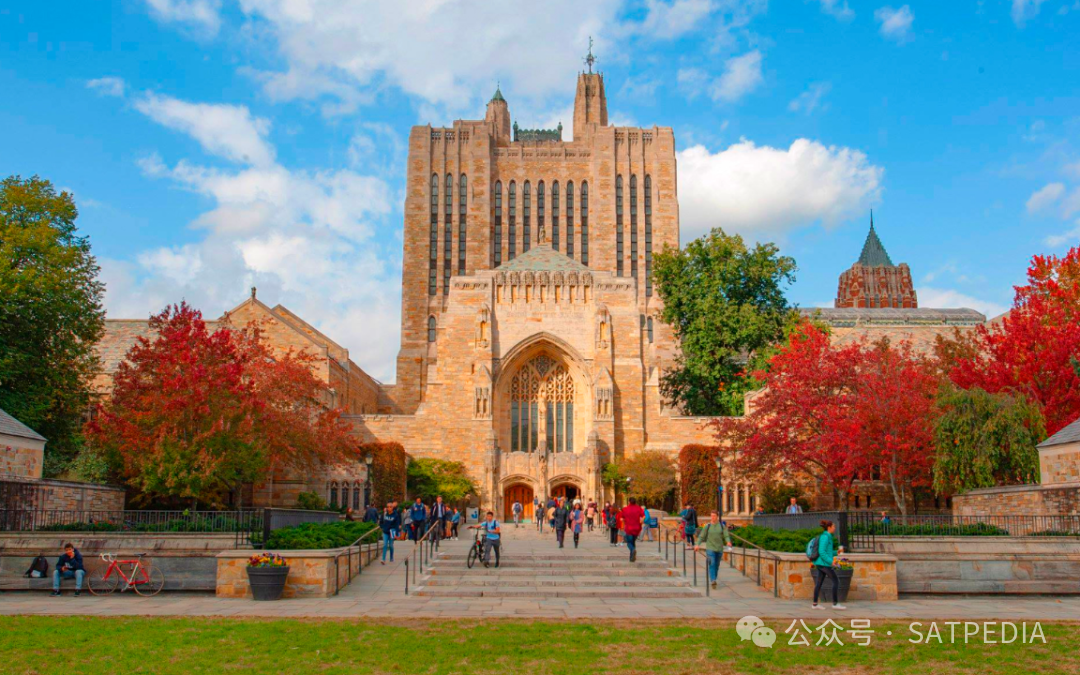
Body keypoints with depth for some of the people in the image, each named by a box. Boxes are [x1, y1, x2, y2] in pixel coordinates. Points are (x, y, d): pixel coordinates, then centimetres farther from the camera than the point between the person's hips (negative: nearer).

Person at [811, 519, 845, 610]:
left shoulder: (827, 537, 16)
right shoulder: (825, 537, -15)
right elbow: (821, 552, -22)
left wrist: (836, 552, 13)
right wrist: (830, 561, -21)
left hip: (820, 564, 9)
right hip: (824, 563, -9)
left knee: (819, 583, 9)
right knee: (836, 581, -4)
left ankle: (815, 604, 10)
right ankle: (835, 603, -1)